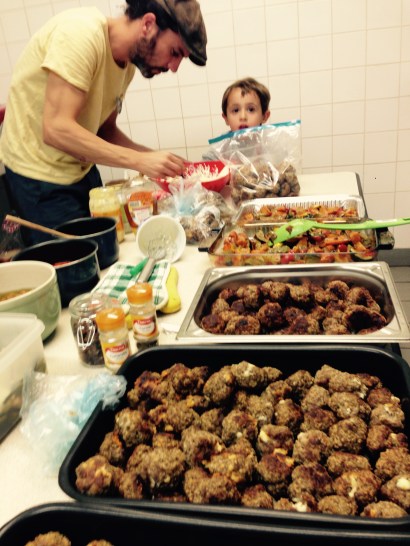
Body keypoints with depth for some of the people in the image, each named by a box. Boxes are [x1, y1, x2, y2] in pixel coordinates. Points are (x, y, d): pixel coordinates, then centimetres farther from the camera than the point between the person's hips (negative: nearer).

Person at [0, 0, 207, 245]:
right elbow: (56, 129, -29)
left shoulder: (128, 63, 2)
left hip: (83, 169, 8)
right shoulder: (82, 32, -22)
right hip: (40, 178, -7)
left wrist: (158, 158, -7)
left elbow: (105, 131, 8)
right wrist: (139, 160, -29)